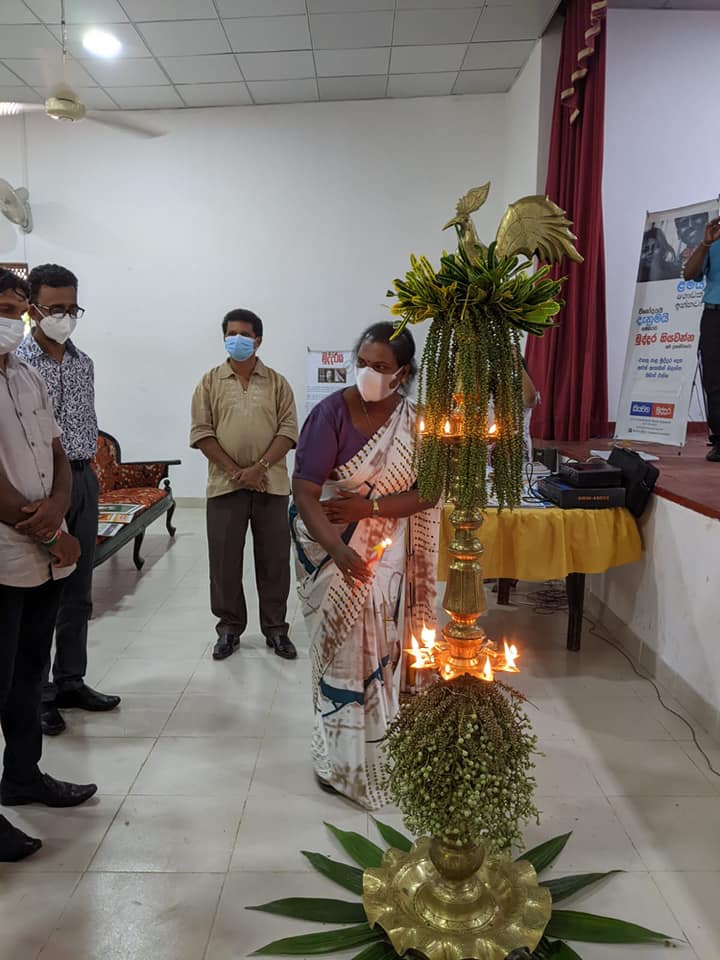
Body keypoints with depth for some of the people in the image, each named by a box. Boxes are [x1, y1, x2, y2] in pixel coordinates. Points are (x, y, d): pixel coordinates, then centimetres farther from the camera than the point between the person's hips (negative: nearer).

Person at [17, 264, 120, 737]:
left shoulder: (84, 363, 10)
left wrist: (90, 474, 13)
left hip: (83, 481, 6)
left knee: (78, 593, 13)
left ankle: (71, 682, 27)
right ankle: (35, 693, 16)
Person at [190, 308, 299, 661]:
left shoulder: (277, 382, 6)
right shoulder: (210, 381, 6)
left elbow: (288, 429, -2)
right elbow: (201, 431, -1)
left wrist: (259, 467, -14)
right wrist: (234, 471, -11)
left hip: (271, 484, 0)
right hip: (225, 484, 0)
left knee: (274, 558, 5)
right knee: (224, 559, 5)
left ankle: (276, 629, 17)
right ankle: (229, 628, 20)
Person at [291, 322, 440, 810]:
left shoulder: (415, 421, -7)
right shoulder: (332, 413, -17)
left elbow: (427, 493, -7)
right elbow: (304, 493, -22)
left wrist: (369, 506, -20)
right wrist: (338, 550, -36)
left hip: (386, 549, 3)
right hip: (330, 546, -3)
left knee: (380, 640, 10)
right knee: (345, 643, 2)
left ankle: (374, 742, 33)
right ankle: (343, 757, 23)